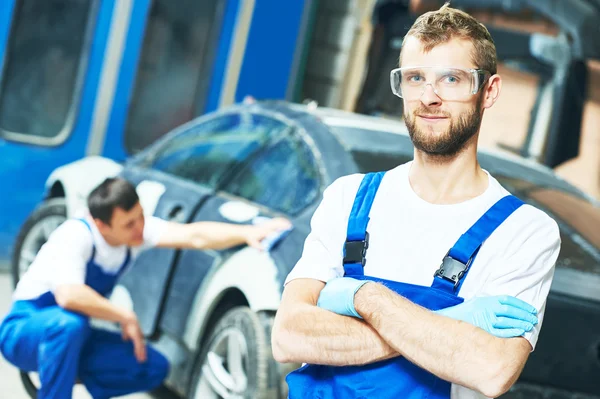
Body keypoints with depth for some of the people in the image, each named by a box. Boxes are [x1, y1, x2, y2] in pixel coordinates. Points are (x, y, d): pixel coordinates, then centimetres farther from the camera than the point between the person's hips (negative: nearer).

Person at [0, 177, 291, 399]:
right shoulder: (76, 236, -29)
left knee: (154, 369, -5)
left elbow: (194, 235, -20)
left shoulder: (136, 229, -10)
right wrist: (125, 317, -32)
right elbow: (68, 295, -42)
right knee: (69, 323, -40)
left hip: (70, 338, 7)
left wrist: (248, 233, -34)